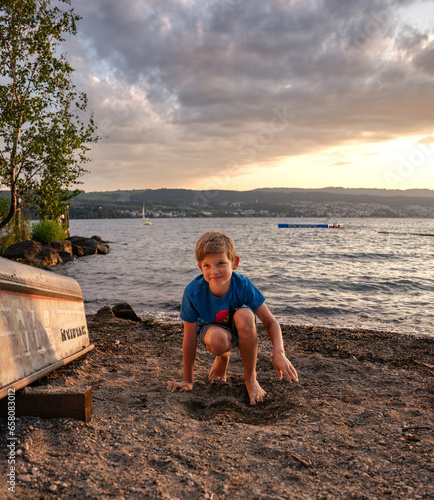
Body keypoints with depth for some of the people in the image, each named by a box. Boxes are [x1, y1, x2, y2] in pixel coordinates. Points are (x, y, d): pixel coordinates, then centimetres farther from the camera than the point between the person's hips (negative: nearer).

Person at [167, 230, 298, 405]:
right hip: (211, 328, -1)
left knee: (244, 314, -36)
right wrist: (188, 381, -13)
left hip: (239, 331, 1)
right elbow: (190, 339, -20)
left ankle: (250, 377, -14)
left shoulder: (243, 285, -28)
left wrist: (278, 353, -39)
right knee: (217, 339, -38)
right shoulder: (193, 292, -30)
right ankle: (223, 358, 4)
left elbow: (271, 323, -21)